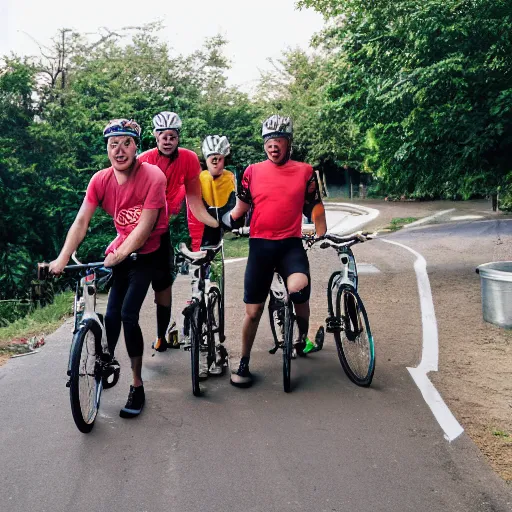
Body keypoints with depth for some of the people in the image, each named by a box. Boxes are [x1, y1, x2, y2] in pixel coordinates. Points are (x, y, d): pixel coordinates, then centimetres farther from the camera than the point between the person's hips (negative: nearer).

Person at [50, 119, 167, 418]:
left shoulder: (153, 177, -22)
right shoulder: (101, 180, -9)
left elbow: (145, 226, -24)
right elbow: (81, 222, -13)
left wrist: (119, 255, -31)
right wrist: (63, 258, -24)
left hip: (146, 253, -4)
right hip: (120, 251, 4)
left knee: (128, 315, -12)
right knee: (112, 314, 0)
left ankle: (138, 386, 3)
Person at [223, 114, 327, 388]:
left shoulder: (305, 171, 4)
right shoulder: (253, 171, 5)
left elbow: (315, 208, 12)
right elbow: (241, 208, 12)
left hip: (291, 244, -1)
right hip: (260, 245, 1)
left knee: (299, 288, -26)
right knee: (253, 310, 4)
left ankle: (303, 335, 8)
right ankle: (244, 363, 23)